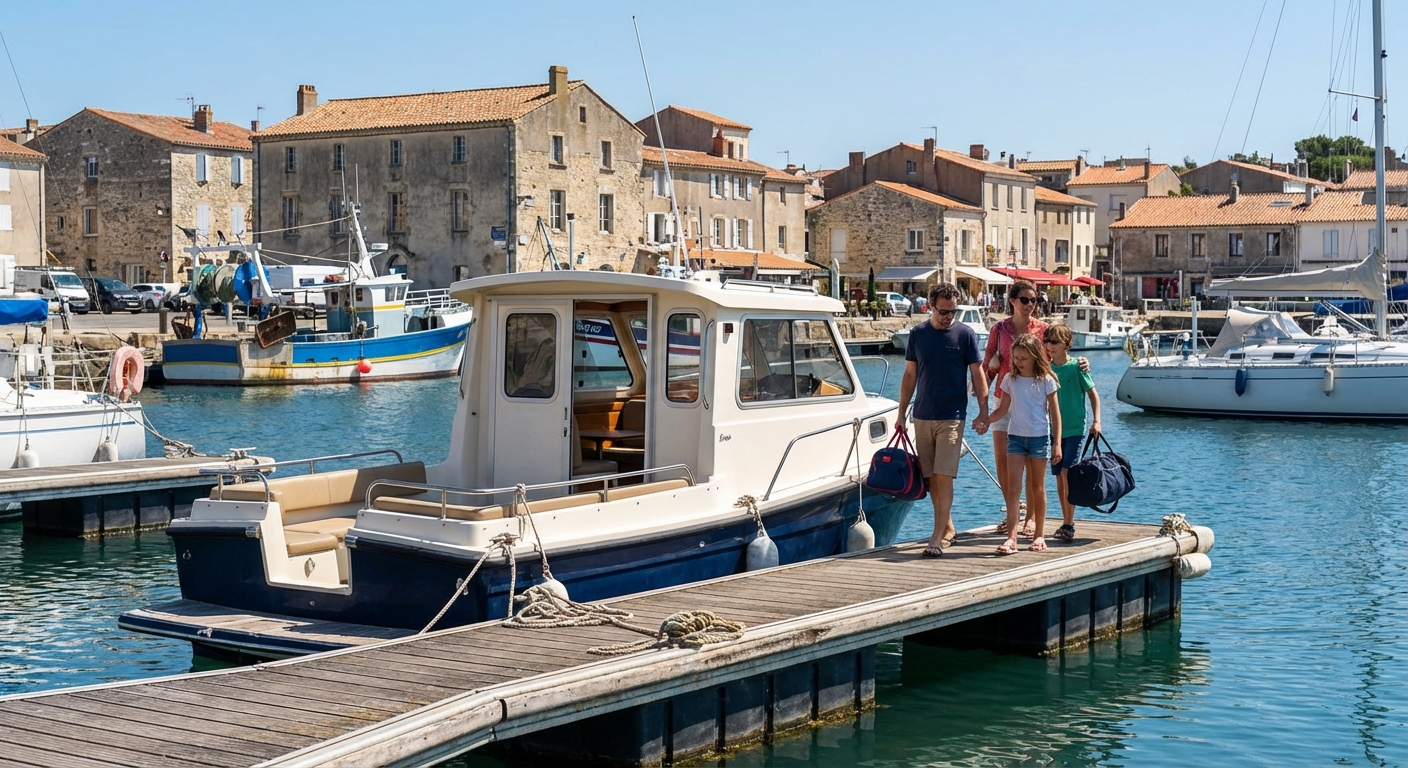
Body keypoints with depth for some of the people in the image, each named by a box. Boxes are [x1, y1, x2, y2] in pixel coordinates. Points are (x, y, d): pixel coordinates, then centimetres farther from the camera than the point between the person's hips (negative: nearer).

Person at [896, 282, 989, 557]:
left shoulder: (965, 334, -2)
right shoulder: (918, 334, 6)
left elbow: (977, 374, 0)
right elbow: (910, 376, 12)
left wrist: (983, 410, -8)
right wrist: (901, 413, 10)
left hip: (952, 417, -4)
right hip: (922, 416, 4)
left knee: (944, 477, -11)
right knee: (931, 478, 8)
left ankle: (938, 538, -12)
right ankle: (948, 527, 23)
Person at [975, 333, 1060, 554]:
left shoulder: (1046, 380, -4)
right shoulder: (1010, 379, 3)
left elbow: (1055, 412, -1)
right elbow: (1003, 409, 6)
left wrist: (1057, 443, -5)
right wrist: (986, 419, -12)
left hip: (1039, 437, -2)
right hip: (1015, 436, 2)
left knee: (1037, 487, 8)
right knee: (1013, 488, -7)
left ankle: (1039, 534, 19)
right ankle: (1011, 537, -12)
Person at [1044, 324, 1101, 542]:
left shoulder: (1077, 367, -9)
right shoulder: (1047, 369, 5)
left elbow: (1093, 394, -3)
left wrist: (1096, 421, -12)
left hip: (1075, 428, -5)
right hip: (1054, 429, 5)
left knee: (1067, 474, -13)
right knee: (1059, 477, 8)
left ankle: (1069, 525, -9)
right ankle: (1067, 522, 18)